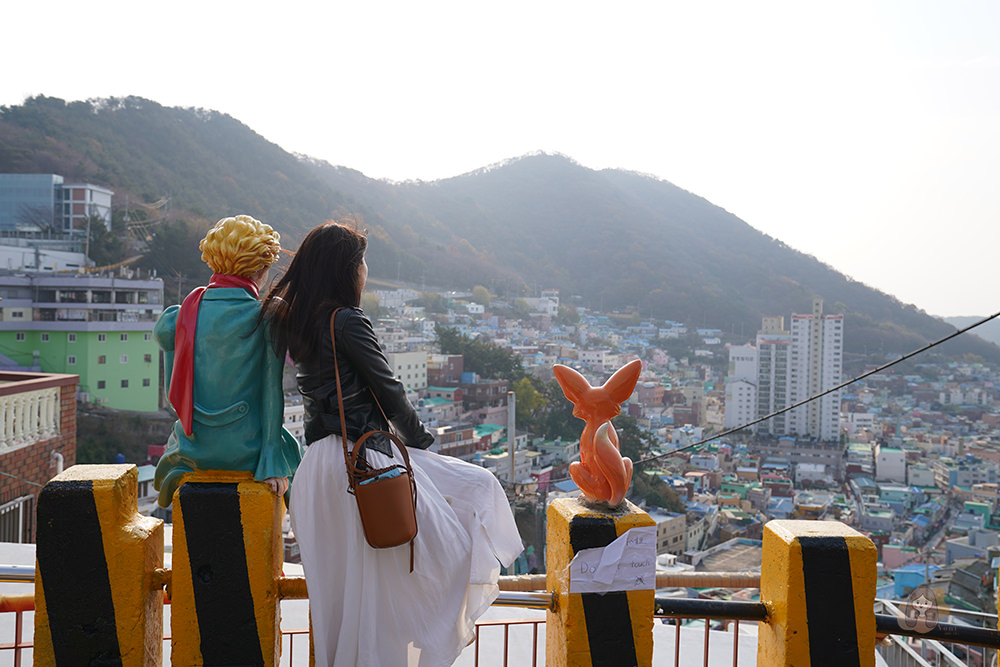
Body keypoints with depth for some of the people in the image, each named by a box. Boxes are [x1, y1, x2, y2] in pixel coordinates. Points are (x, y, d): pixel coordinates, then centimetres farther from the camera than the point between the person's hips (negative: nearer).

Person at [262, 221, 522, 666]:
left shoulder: (288, 320, 8)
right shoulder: (348, 322, -15)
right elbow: (387, 389, -9)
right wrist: (421, 440, 2)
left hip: (317, 460, 9)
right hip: (365, 457, -9)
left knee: (345, 579, 19)